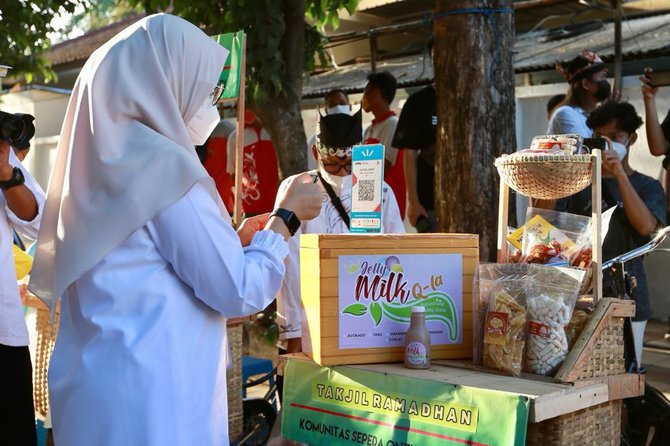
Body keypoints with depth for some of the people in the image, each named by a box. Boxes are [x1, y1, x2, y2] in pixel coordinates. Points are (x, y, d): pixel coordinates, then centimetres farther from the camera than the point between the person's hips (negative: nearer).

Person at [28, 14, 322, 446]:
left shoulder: (98, 160, 10)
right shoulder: (162, 165, -15)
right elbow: (239, 292, -13)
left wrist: (236, 241, 20)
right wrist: (286, 216, 0)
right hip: (149, 397, -8)